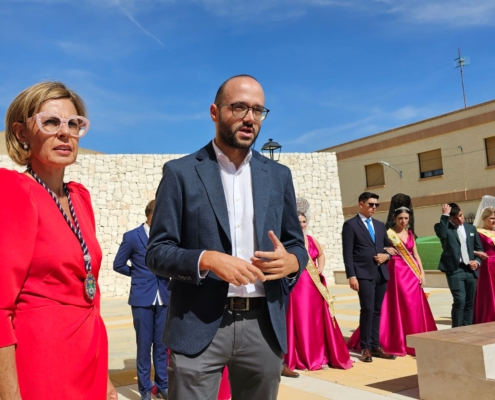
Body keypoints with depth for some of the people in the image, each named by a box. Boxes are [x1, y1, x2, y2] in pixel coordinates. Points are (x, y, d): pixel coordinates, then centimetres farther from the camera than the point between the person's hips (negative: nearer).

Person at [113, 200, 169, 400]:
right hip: (142, 299, -3)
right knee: (144, 345, 4)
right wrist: (139, 274, 7)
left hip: (163, 298, 3)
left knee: (162, 344, 8)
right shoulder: (132, 237, -4)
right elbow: (118, 265, 3)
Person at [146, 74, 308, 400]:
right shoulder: (181, 172, -1)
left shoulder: (279, 175, 9)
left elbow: (297, 244, 13)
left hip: (264, 327, 4)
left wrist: (291, 261, -10)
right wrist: (206, 259, -20)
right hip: (199, 328, -3)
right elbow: (157, 252, -3)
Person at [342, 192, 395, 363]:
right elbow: (347, 253, -7)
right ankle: (365, 348, 3)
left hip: (381, 273, 6)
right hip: (364, 274, -6)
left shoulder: (380, 225, 18)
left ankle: (375, 346, 16)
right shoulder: (350, 224, -2)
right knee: (367, 310, -9)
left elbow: (388, 246, 24)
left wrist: (386, 255, 0)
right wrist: (351, 275, -15)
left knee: (377, 311, 9)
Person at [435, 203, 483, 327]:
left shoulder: (471, 228, 14)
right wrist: (444, 215, -21)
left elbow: (479, 249, 19)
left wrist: (477, 261, 0)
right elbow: (442, 234, -27)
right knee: (459, 301, -14)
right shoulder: (444, 227, -1)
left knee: (469, 303, 8)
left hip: (471, 270, 5)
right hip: (455, 270, -5)